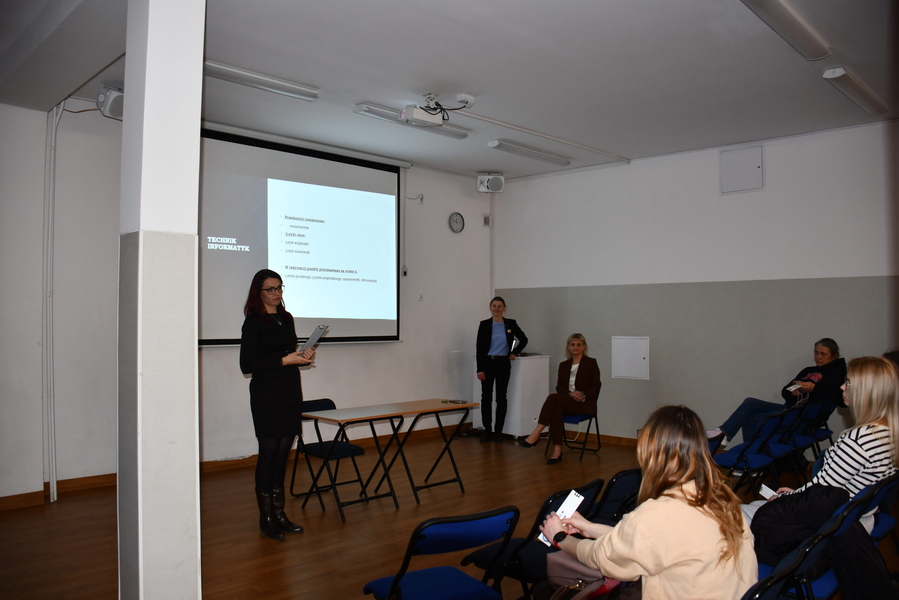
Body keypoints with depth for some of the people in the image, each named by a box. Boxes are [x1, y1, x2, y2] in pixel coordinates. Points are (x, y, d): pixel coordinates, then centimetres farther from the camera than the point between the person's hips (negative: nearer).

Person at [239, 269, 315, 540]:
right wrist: (285, 360, -17)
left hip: (290, 393, 6)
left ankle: (279, 513, 18)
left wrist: (302, 357, 2)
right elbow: (247, 365, -13)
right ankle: (266, 518, 9)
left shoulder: (286, 318, 13)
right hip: (267, 395, -6)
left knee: (283, 452, 9)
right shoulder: (253, 322, -8)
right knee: (269, 452, -2)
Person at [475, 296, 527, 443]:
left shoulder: (511, 324, 1)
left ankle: (498, 431, 14)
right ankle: (487, 430, 12)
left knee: (501, 397, 5)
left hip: (503, 364, 1)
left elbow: (524, 339, 14)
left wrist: (514, 353, 3)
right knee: (486, 397, 2)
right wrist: (480, 369, -9)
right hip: (488, 363, -1)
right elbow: (479, 347, -4)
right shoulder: (484, 324, -2)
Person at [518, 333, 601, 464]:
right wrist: (570, 393, -12)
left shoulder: (591, 363, 3)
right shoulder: (563, 365, 16)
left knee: (553, 397, -30)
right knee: (556, 410, -35)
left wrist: (582, 396, -18)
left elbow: (595, 388, -2)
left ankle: (536, 434, -31)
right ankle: (557, 450, -35)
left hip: (585, 405, -4)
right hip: (566, 402, 4)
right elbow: (559, 387, 9)